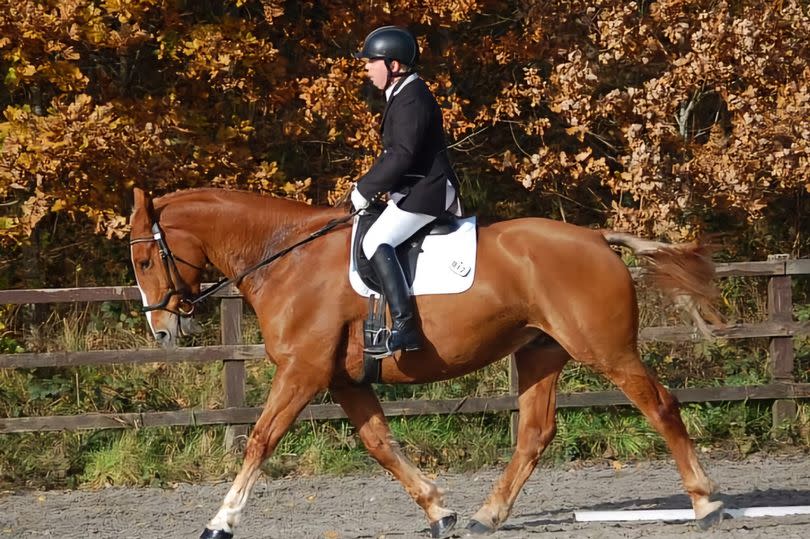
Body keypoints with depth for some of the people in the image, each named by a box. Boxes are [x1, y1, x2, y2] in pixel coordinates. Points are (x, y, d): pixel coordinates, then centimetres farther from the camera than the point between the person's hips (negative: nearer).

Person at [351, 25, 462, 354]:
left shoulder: (411, 100, -17)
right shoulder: (402, 96, 17)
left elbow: (401, 156, -23)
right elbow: (393, 154, 22)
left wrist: (364, 191, -17)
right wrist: (366, 188, 12)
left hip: (424, 192, -12)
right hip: (416, 189, 12)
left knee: (377, 242, -24)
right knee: (378, 241, 20)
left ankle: (404, 326, -33)